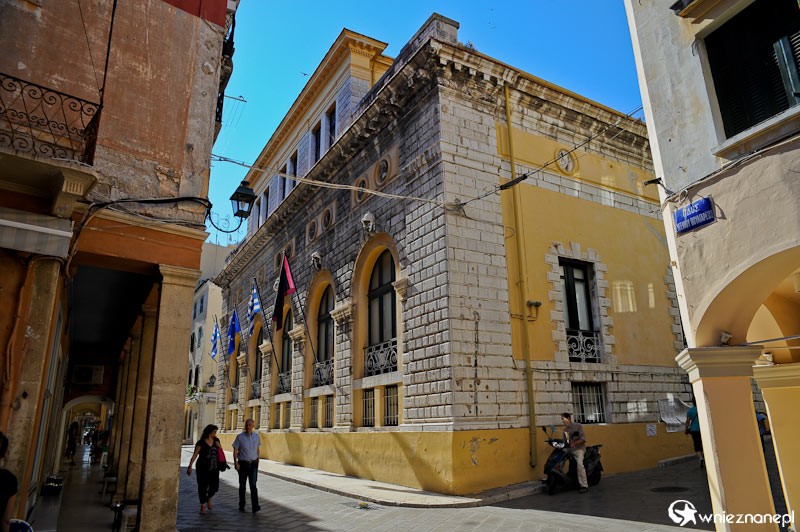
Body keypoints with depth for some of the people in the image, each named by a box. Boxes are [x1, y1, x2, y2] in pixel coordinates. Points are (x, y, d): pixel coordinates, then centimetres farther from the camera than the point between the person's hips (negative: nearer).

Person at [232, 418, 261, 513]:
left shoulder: (256, 437, 1)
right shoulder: (240, 437, -7)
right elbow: (235, 450, -5)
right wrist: (236, 462, -14)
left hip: (253, 463, 1)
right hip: (243, 463, -1)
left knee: (253, 484, -10)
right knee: (242, 485, 9)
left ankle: (255, 506, -13)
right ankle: (241, 505, 24)